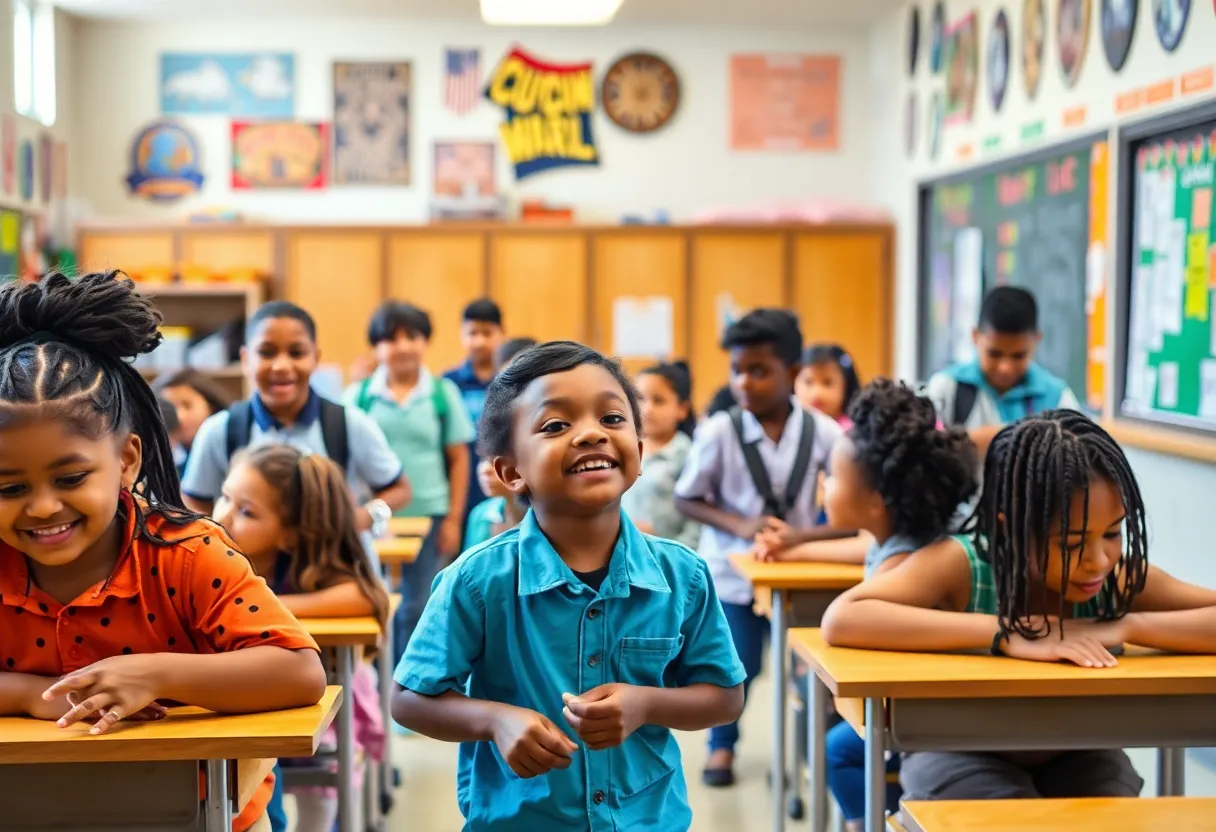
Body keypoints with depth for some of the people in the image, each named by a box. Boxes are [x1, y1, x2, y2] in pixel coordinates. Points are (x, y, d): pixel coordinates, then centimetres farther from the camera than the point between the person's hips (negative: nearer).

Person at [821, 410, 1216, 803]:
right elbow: (841, 620, -41)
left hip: (1074, 758, 3)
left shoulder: (1119, 577, -17)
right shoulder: (961, 565, -26)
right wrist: (1005, 633, -43)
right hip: (963, 758, -3)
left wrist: (1126, 624, -33)